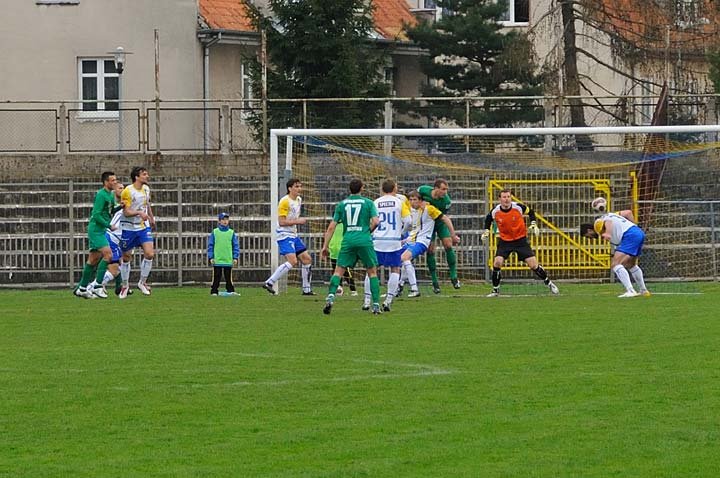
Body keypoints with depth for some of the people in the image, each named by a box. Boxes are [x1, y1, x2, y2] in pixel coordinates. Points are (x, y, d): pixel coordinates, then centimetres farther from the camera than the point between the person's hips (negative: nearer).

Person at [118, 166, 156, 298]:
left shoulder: (146, 189, 4)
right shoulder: (128, 191, -16)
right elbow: (126, 212, -20)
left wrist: (151, 219, 32)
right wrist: (139, 213, -36)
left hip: (143, 227, 5)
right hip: (129, 227, -5)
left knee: (150, 254, -11)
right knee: (126, 258, 6)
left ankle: (142, 282, 5)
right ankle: (125, 285, 22)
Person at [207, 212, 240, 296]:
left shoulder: (231, 233, 6)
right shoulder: (215, 232, 3)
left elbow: (236, 246, 8)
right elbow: (210, 245, 5)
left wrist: (235, 257, 0)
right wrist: (210, 257, -2)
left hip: (228, 260, 1)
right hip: (217, 260, -1)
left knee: (229, 277, 4)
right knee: (216, 278, 1)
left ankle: (231, 291, 8)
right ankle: (214, 292, 6)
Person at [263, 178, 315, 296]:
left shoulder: (298, 200, 12)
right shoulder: (285, 201, -15)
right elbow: (281, 222, -20)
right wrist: (298, 221, -19)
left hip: (293, 235, 9)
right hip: (284, 235, -9)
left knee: (307, 259, 9)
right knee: (292, 261, -23)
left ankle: (307, 289, 18)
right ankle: (269, 283, -20)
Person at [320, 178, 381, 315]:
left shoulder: (342, 204, 11)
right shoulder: (368, 203, 5)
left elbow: (331, 227, 8)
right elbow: (375, 221, -7)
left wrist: (325, 246, 12)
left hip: (348, 241, 1)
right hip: (364, 241, -1)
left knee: (338, 271, 5)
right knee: (372, 272, 11)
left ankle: (330, 297, -17)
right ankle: (376, 305, 5)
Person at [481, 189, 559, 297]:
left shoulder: (518, 207, -17)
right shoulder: (495, 211, -12)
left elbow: (531, 212, 2)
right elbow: (488, 219, 11)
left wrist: (533, 225, -8)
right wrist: (486, 231, 2)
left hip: (521, 240, -1)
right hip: (504, 241, 1)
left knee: (534, 265, -4)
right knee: (497, 262, -17)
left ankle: (549, 283, 17)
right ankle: (495, 290, 0)